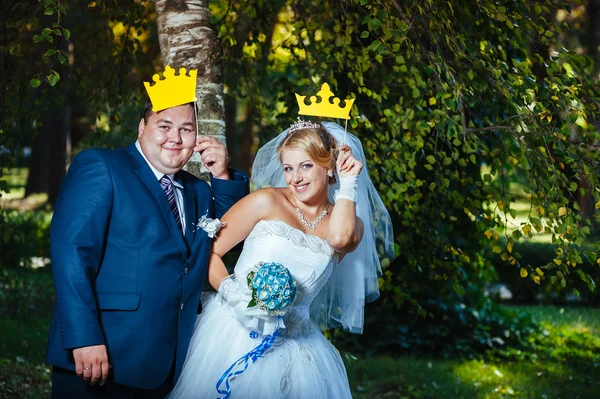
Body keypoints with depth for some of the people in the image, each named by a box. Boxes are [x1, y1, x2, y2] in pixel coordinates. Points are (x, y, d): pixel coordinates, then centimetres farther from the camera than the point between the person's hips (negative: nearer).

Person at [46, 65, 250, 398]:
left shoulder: (198, 192, 17)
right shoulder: (99, 167, -5)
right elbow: (71, 249, -14)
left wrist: (222, 177, 6)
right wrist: (85, 339, -23)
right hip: (101, 359, -6)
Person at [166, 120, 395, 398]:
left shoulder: (349, 222, 6)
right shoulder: (266, 201, -1)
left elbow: (339, 238, -18)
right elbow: (208, 251, -2)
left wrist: (348, 183, -6)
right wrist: (230, 292, -19)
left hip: (292, 350, 2)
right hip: (234, 332, -2)